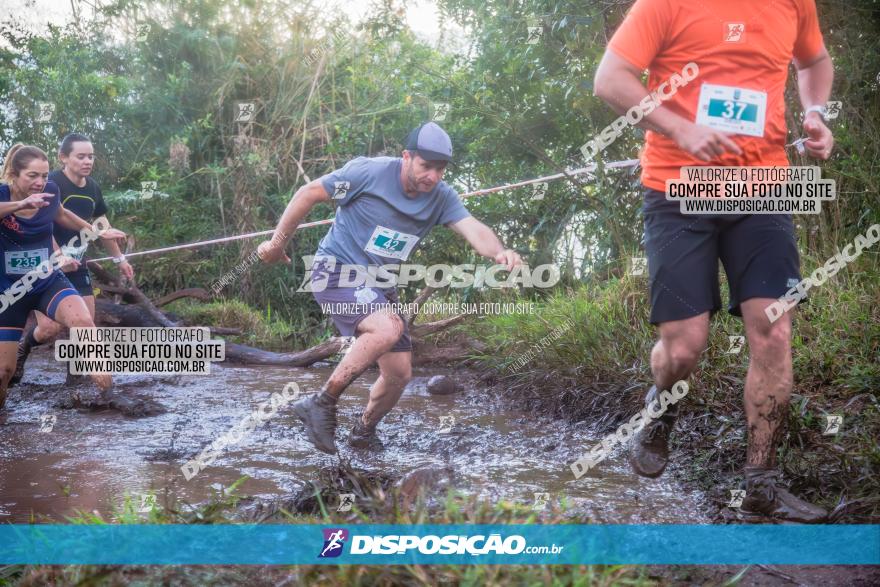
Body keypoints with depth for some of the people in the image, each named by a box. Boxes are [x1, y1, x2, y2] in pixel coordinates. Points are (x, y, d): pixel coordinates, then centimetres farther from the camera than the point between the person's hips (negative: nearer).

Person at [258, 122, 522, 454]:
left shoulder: (441, 197, -5)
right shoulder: (369, 172, -18)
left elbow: (474, 230, -22)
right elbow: (309, 194, -9)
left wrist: (499, 253, -44)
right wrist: (277, 243, -2)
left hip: (379, 287, 7)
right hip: (336, 269, -6)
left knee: (400, 373, 6)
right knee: (389, 328, -33)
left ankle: (364, 433, 34)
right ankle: (322, 403, -21)